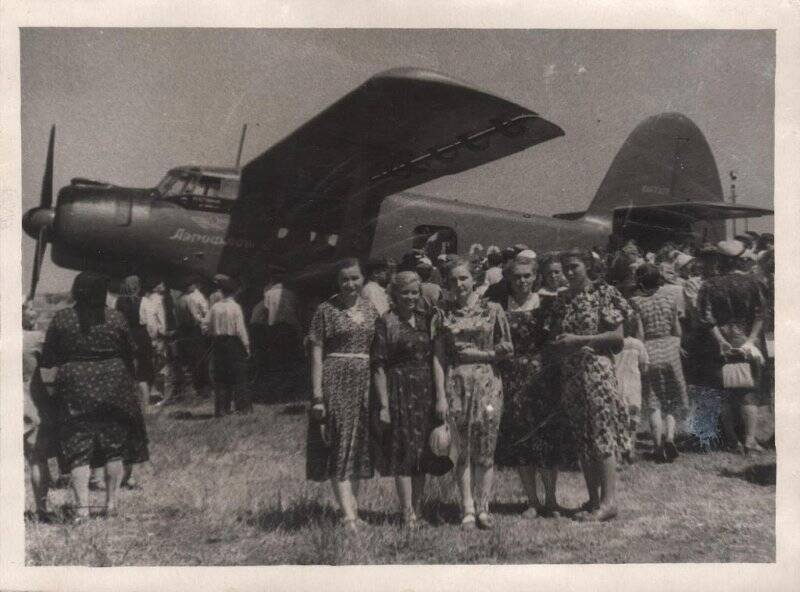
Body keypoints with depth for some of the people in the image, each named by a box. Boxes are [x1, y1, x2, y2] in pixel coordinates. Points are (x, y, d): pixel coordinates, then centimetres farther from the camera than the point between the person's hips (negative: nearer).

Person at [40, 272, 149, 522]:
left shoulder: (61, 319, -3)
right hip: (113, 387, 1)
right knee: (114, 447, 11)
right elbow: (129, 355, 4)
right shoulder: (116, 318, -1)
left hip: (75, 389, -1)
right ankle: (111, 503, 15)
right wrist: (127, 380, 19)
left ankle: (82, 507, -4)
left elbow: (47, 359, 0)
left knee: (78, 448, 3)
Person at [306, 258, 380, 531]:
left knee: (360, 446, 10)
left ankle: (352, 503, 22)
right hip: (336, 380, -4)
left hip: (366, 381, 5)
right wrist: (317, 394, -10)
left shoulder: (371, 309, 10)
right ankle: (348, 513, -9)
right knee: (340, 445, -6)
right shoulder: (326, 309, -2)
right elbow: (317, 353, -3)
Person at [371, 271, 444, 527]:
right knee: (404, 450, -4)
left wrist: (441, 395, 2)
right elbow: (378, 366, -7)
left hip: (426, 391, 5)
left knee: (423, 451, 8)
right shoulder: (386, 322, -4)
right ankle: (408, 515, 1)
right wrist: (384, 404, -12)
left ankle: (418, 511, 18)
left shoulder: (427, 318, 10)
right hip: (400, 391, -5)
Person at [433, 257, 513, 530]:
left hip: (487, 383, -1)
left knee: (486, 448, -1)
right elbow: (439, 356, 3)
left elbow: (507, 348, 5)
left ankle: (483, 508, 10)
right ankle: (468, 510, 8)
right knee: (463, 449, 2)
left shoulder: (492, 309, 4)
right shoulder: (445, 314, 7)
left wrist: (478, 354, -6)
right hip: (456, 383, 1)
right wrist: (441, 394, -3)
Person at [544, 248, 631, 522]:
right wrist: (561, 344, -8)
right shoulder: (562, 301, 13)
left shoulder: (604, 294, -3)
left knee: (602, 433, -7)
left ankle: (608, 501, -4)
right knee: (582, 437, 8)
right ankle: (593, 499, 15)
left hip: (597, 370, -6)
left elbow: (617, 336, -8)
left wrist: (578, 339, -13)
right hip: (570, 375, 6)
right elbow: (554, 339, 16)